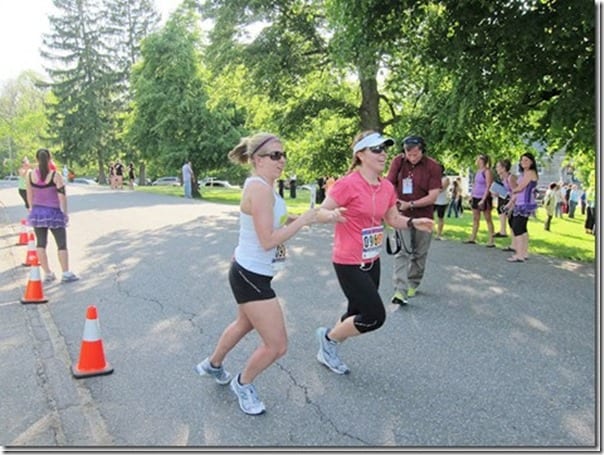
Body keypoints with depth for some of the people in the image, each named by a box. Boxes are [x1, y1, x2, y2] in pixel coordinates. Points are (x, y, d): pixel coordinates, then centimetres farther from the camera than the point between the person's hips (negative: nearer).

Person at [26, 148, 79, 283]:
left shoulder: (30, 175, -2)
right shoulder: (55, 175, -14)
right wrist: (65, 212, -3)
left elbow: (30, 195, 4)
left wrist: (33, 210, 16)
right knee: (62, 244, 5)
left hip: (37, 212, 4)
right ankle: (66, 274, 7)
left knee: (41, 243, 11)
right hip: (54, 212, -4)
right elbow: (62, 196, -13)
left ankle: (47, 274, 15)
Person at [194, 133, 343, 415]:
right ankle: (243, 384, 27)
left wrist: (317, 216, 1)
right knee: (277, 346, -1)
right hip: (250, 276, -11)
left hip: (250, 273, 11)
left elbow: (279, 222, 11)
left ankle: (212, 365, 57)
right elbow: (268, 241, -28)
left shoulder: (264, 186, 6)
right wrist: (304, 220, -19)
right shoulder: (259, 188, -24)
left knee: (245, 324, 33)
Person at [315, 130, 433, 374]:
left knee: (358, 313, 17)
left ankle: (327, 352, 40)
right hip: (349, 263, -8)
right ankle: (328, 336, 18)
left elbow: (393, 219, 16)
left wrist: (413, 223, -2)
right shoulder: (347, 184, -19)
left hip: (372, 262, 8)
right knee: (375, 316, -7)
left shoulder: (387, 187, 3)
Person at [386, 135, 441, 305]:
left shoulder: (433, 167, -10)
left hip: (424, 216, 1)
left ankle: (413, 284, 29)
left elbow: (433, 196, -14)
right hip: (402, 215, 0)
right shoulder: (398, 161, -5)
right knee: (403, 252, -10)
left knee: (420, 253, 11)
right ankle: (400, 291, -15)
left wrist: (410, 204, -20)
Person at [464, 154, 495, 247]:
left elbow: (488, 187, -17)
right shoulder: (478, 171, 13)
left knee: (488, 219, -4)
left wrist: (483, 200, -21)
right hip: (476, 197, 9)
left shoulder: (487, 171, -12)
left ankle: (491, 241, -1)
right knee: (475, 218, 12)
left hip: (484, 198, -8)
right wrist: (471, 196, 15)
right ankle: (472, 238, 18)